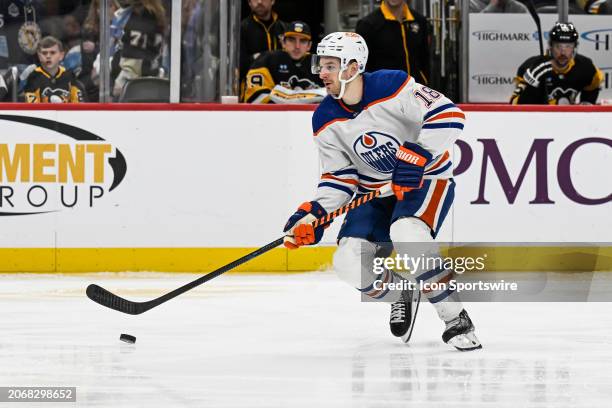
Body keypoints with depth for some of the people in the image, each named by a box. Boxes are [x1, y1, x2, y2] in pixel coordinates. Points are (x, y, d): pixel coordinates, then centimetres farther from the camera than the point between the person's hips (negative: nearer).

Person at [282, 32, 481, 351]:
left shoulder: (392, 86, -22)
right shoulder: (325, 121, -4)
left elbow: (448, 115, -26)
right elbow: (339, 177, 2)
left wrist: (416, 155, -34)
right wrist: (314, 213, -14)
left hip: (426, 179, -6)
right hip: (375, 192, 6)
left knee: (407, 234, -36)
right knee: (349, 261, -15)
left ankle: (456, 320, -24)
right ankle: (400, 296, 19)